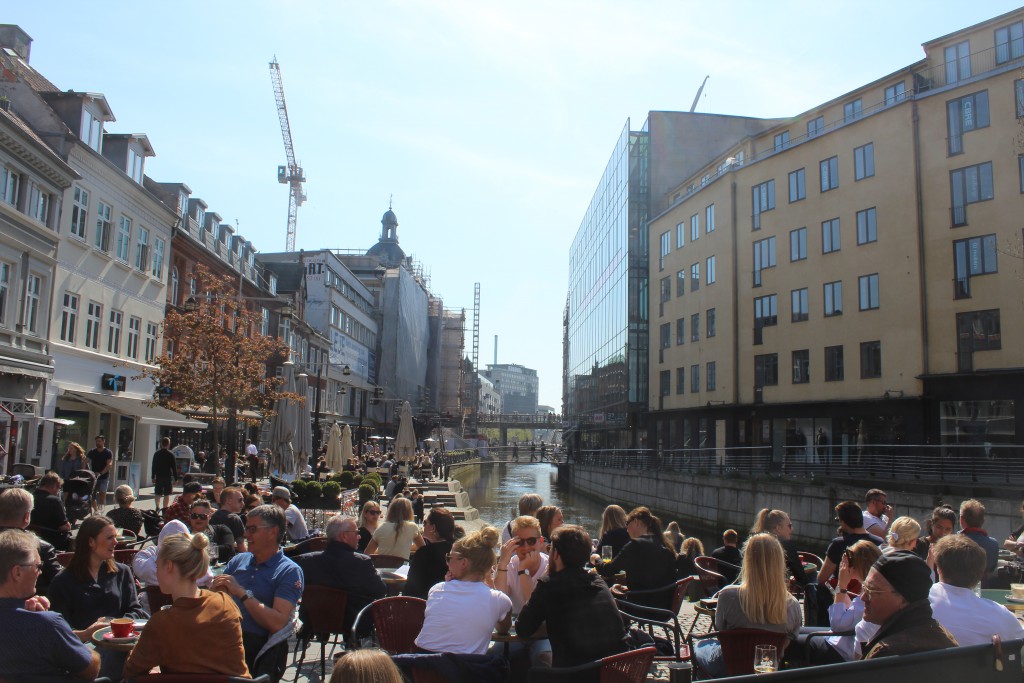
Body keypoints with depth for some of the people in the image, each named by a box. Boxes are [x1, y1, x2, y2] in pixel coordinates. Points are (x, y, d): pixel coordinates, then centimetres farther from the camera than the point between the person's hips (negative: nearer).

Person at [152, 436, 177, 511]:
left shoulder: (157, 453, 3)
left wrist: (153, 477, 13)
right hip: (168, 477, -3)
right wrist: (176, 478, 1)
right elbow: (174, 467, -4)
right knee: (167, 494, 1)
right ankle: (164, 508, -1)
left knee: (158, 493, 13)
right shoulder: (171, 454, -5)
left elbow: (153, 466, 6)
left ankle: (158, 506, 0)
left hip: (159, 477, 3)